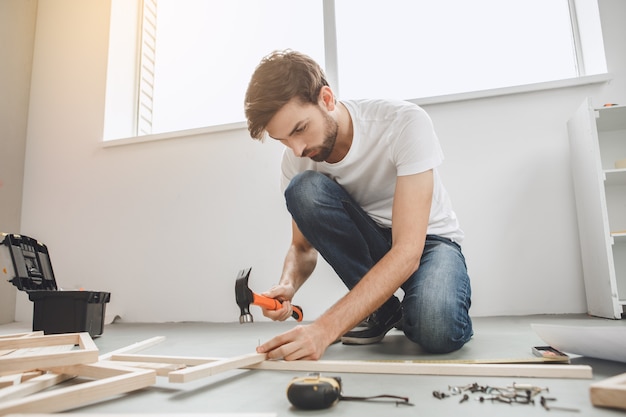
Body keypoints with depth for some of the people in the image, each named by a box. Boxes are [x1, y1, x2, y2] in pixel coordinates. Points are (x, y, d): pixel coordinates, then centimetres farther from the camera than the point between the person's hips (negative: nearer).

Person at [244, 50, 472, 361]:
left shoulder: (405, 123, -27)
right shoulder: (295, 160, -13)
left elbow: (408, 251, -34)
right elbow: (303, 246, -2)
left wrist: (325, 328, -41)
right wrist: (288, 286, -26)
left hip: (427, 241, -4)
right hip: (370, 244, 4)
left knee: (436, 328, -37)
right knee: (304, 188, -25)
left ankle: (415, 304, 2)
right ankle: (382, 308, -9)